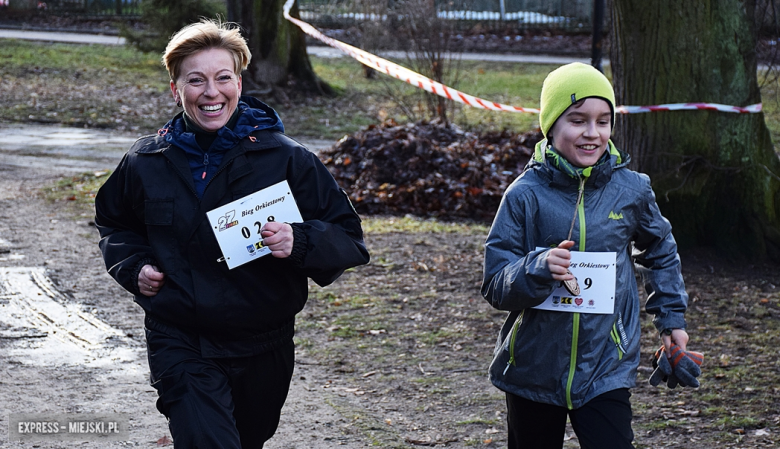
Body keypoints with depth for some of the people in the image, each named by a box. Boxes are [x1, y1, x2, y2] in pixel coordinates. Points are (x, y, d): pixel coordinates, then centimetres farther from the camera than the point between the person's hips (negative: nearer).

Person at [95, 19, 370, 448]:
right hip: (180, 344, -1)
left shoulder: (285, 158, -7)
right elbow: (115, 224, 21)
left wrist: (300, 242, -24)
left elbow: (349, 239, -4)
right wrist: (134, 266, 1)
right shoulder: (146, 162, 0)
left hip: (263, 348, 1)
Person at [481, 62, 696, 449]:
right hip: (533, 369, 0)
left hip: (605, 372, 0)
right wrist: (539, 269, -26)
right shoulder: (526, 194, -8)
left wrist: (671, 316, 17)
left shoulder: (631, 190, -1)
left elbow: (660, 251, 20)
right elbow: (495, 284, -8)